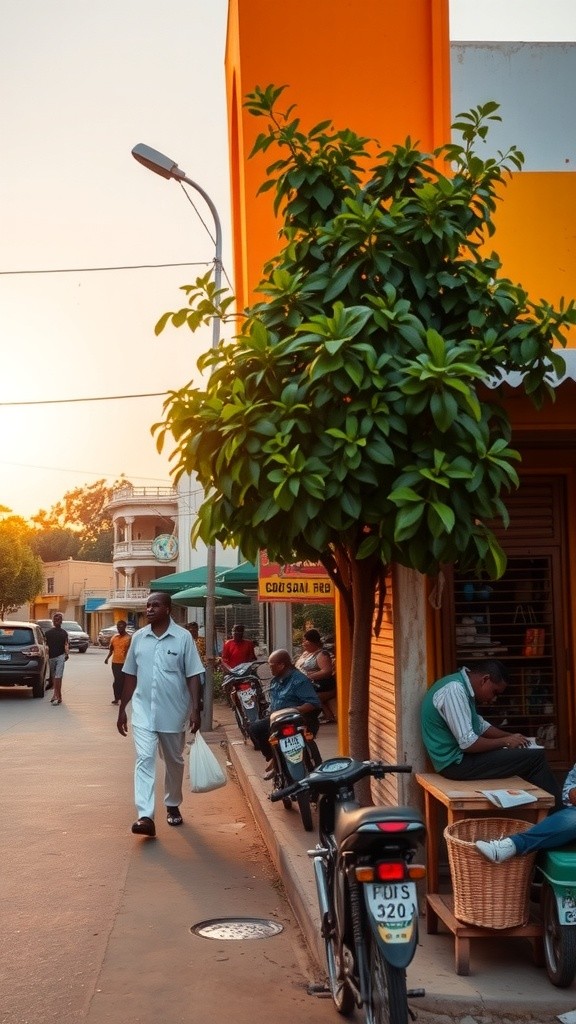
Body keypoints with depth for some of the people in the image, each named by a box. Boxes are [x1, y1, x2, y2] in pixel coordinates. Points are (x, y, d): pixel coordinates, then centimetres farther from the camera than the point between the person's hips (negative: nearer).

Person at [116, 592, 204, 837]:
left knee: (174, 761, 14)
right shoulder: (138, 638, 4)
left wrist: (195, 709, -14)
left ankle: (172, 806, 34)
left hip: (173, 712, -1)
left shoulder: (183, 637, -6)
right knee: (144, 760, -11)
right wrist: (122, 709, 11)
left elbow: (193, 676, -6)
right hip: (143, 711, 1)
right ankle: (145, 816, -17)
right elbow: (130, 676, 11)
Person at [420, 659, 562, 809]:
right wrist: (506, 741, -11)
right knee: (536, 757, -9)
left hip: (457, 755, 10)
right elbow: (468, 743, -25)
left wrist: (511, 736, 7)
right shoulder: (454, 690, -22)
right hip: (456, 762, -10)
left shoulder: (461, 685, 10)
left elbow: (480, 725, 21)